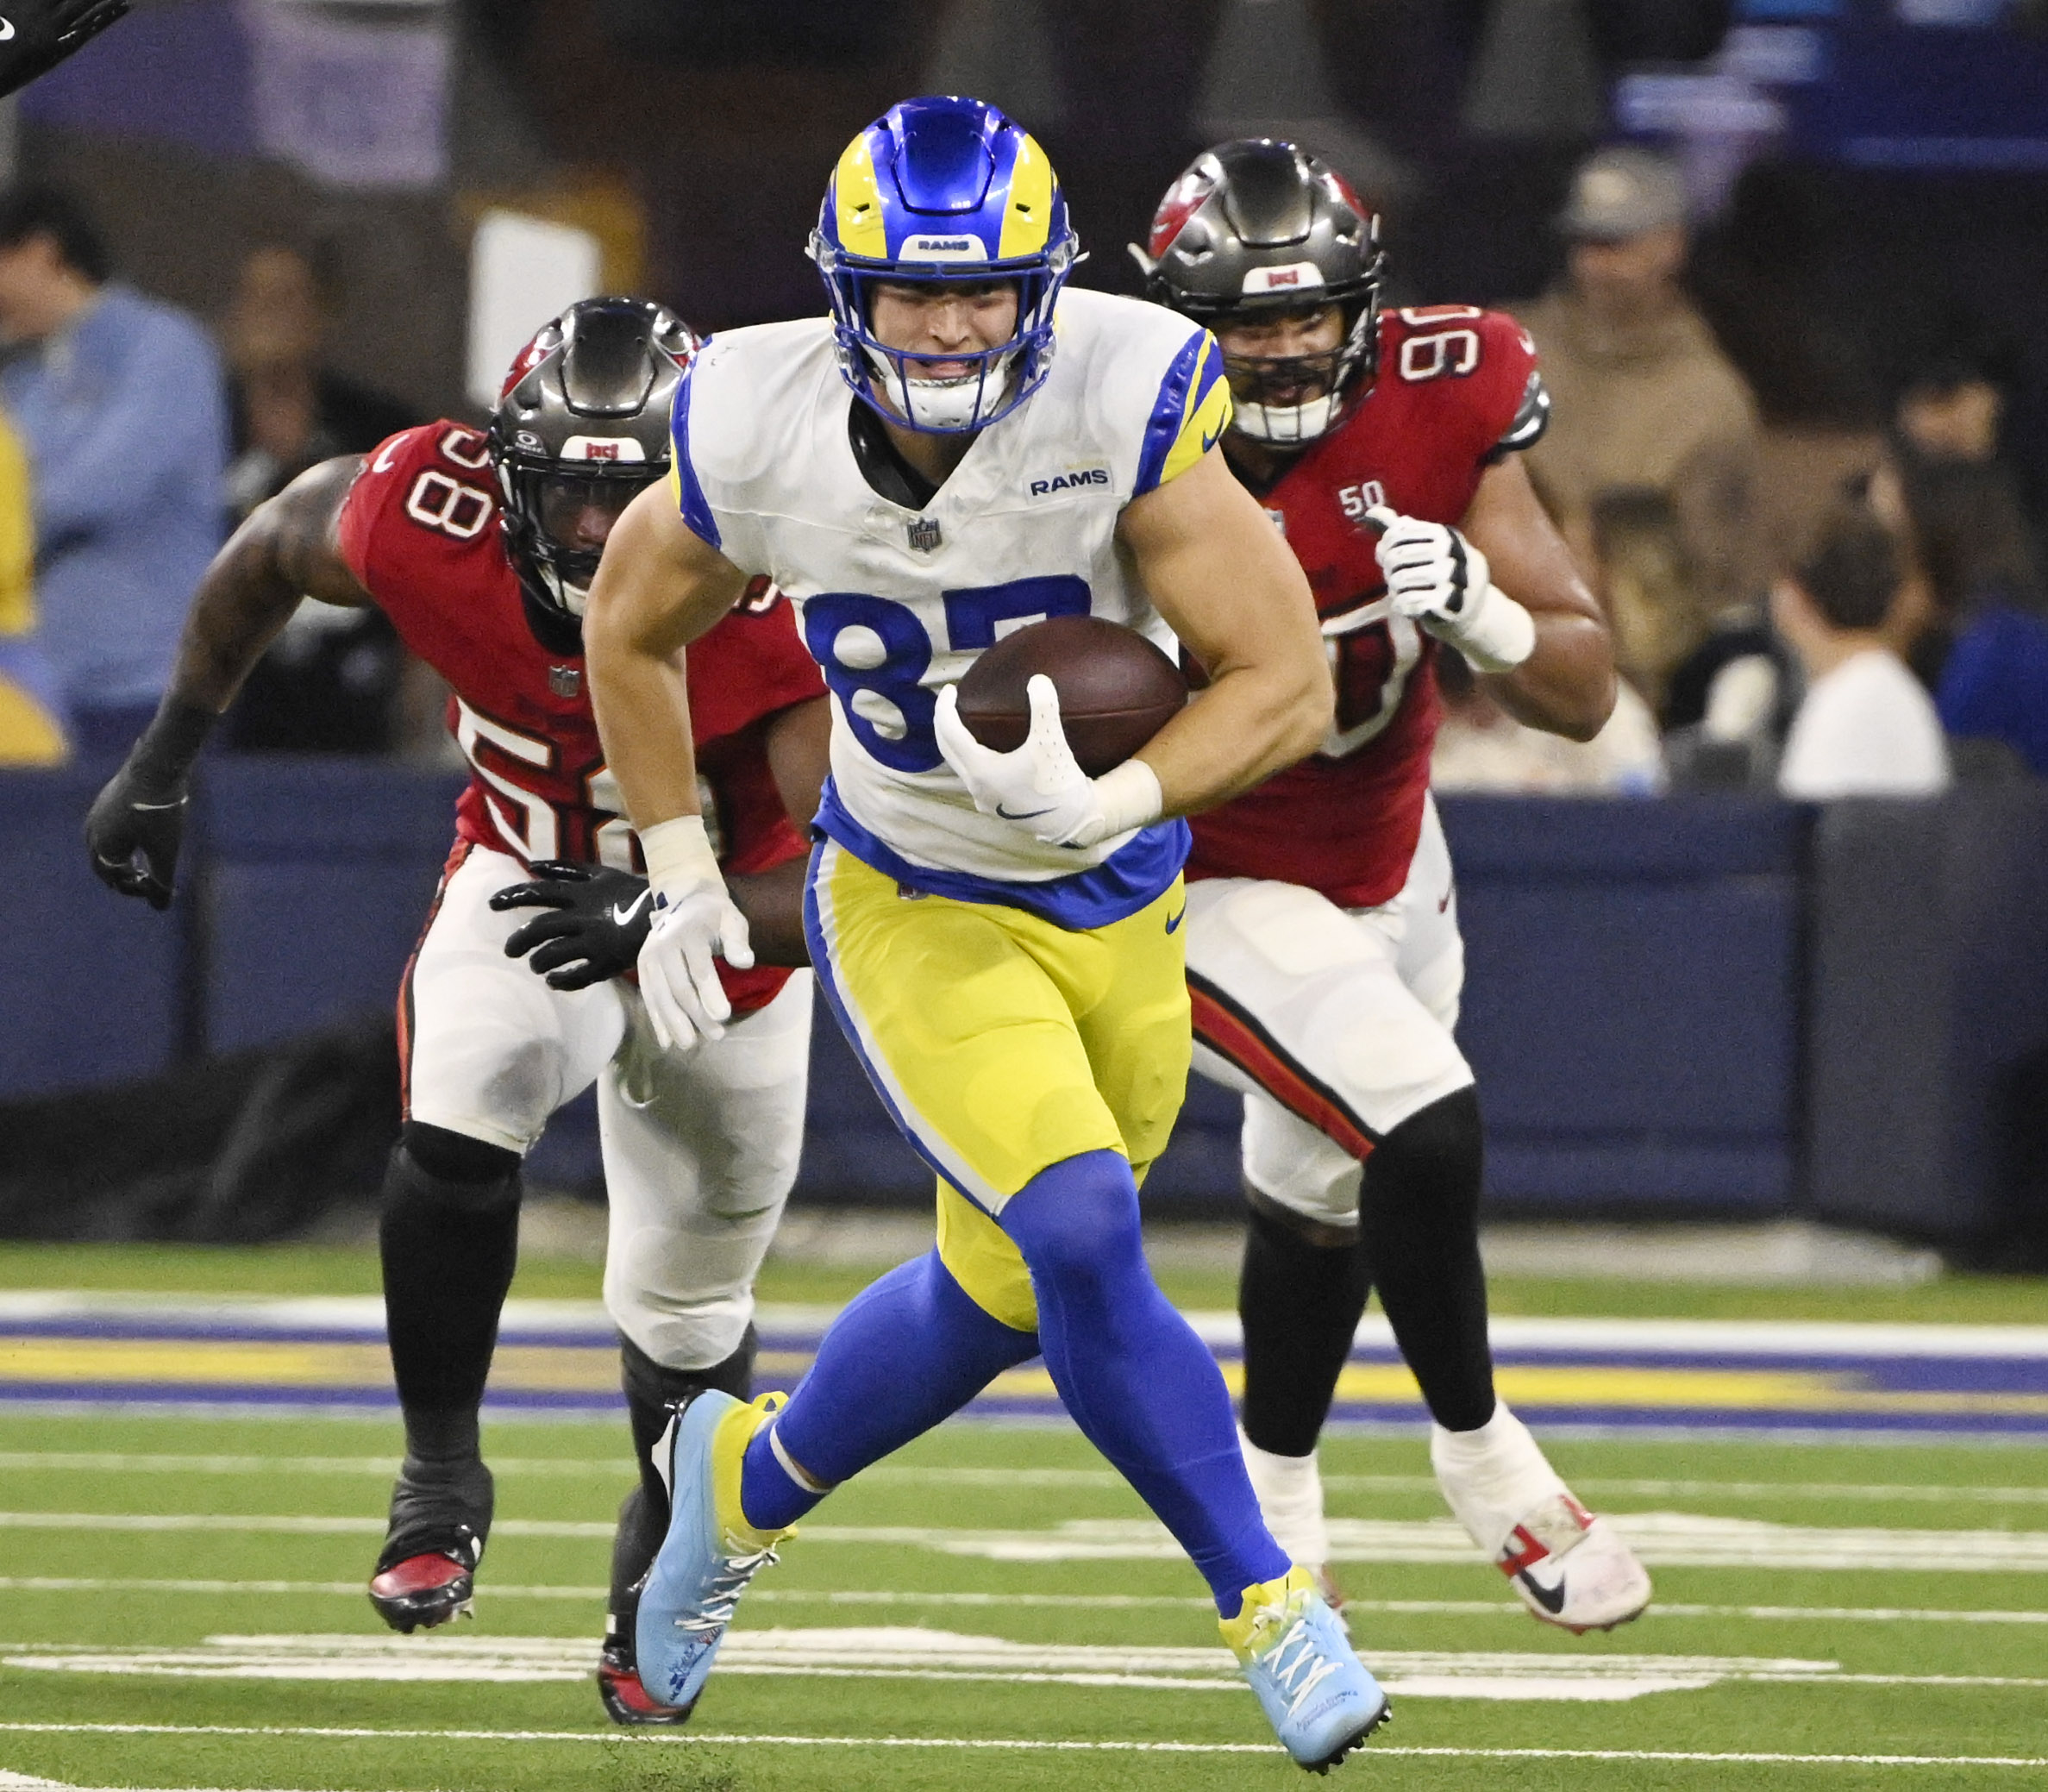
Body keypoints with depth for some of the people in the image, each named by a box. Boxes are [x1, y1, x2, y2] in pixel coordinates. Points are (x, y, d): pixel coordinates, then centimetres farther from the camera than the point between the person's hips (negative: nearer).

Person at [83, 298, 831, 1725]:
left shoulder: (760, 604, -37)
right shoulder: (430, 521, -30)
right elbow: (268, 552, -5)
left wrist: (665, 912, -53)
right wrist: (167, 761, 3)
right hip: (529, 878, 1)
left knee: (689, 1313, 13)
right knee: (461, 1124, -30)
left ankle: (657, 1582, 41)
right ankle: (441, 1472, -10)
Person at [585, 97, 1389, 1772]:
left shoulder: (1122, 407, -25)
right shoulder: (760, 436, -19)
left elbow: (1289, 683, -22)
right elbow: (631, 629, 4)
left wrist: (1109, 802, -38)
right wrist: (681, 874, 1)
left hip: (1116, 910, 2)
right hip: (916, 913, -2)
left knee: (998, 1295, 13)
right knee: (1081, 1238, -22)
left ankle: (752, 1479, 41)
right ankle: (1270, 1605, -9)